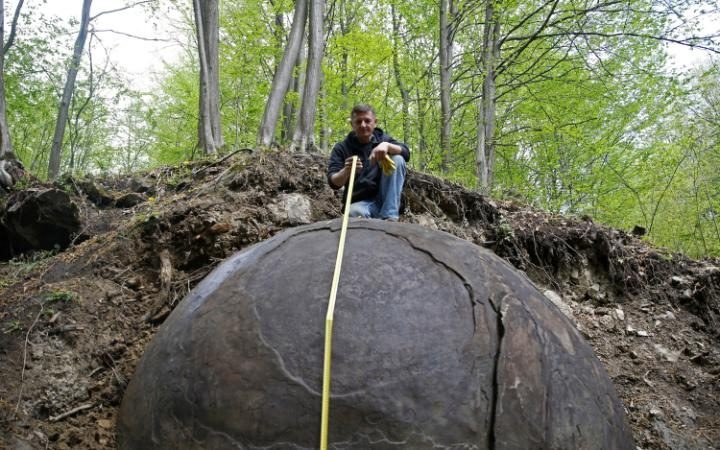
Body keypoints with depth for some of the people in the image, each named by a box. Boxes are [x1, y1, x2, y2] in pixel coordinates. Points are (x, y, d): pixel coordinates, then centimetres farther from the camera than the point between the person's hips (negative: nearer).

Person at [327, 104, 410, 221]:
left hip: (385, 200, 4)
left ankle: (389, 217, -21)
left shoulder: (383, 138, 9)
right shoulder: (341, 148, 3)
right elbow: (333, 182, -9)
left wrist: (387, 145, -30)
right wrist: (346, 171, -32)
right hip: (359, 202, -4)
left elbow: (406, 153, -9)